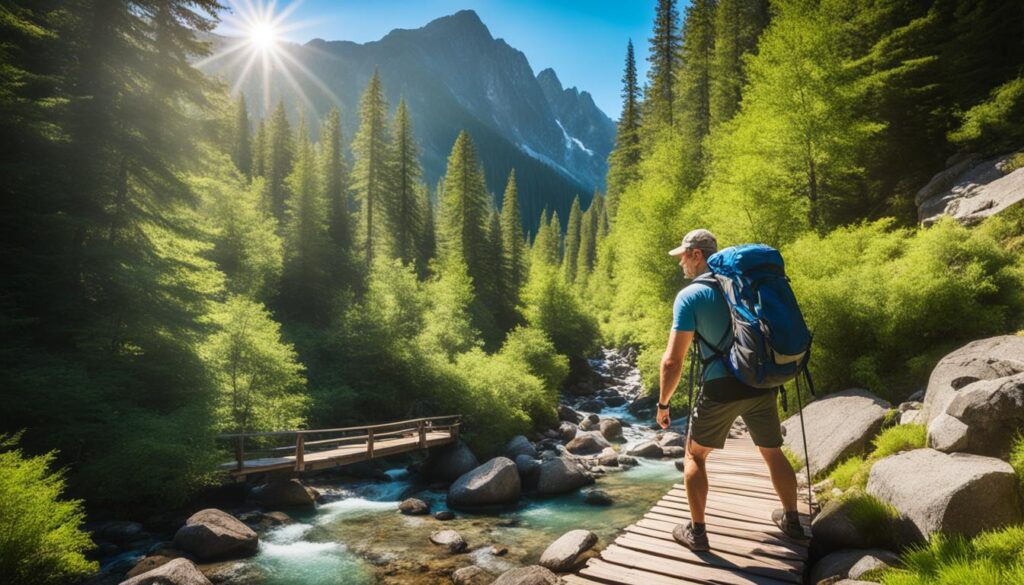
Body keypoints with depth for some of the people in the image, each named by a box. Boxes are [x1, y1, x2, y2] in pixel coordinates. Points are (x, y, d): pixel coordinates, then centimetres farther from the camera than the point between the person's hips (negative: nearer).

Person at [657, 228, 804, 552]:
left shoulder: (690, 295, -9)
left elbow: (673, 360, -13)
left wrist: (663, 404, -1)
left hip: (722, 389, -5)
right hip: (762, 385, 6)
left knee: (695, 455, 14)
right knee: (773, 453, 25)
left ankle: (696, 531, 19)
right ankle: (791, 520, 40)